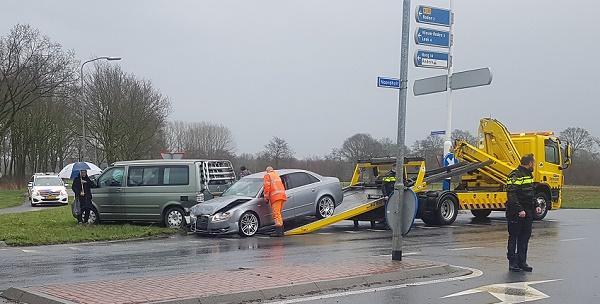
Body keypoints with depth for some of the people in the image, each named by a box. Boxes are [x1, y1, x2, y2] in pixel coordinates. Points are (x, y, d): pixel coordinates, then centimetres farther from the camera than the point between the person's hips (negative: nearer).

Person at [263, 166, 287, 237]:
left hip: (275, 196, -8)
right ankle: (281, 230, 18)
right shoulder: (277, 175, 32)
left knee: (276, 213, -12)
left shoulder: (267, 175, 8)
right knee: (278, 213, 16)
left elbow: (266, 186, -4)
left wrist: (266, 197, -2)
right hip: (282, 195, 8)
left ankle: (279, 231, -20)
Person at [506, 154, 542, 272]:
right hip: (516, 213, -9)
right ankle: (512, 263, 5)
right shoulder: (515, 175, -14)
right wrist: (519, 210, -26)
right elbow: (511, 195, -21)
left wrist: (536, 206, 12)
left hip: (527, 213, 9)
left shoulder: (529, 175, 17)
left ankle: (522, 262, 17)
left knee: (525, 237, 10)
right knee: (513, 237, 0)